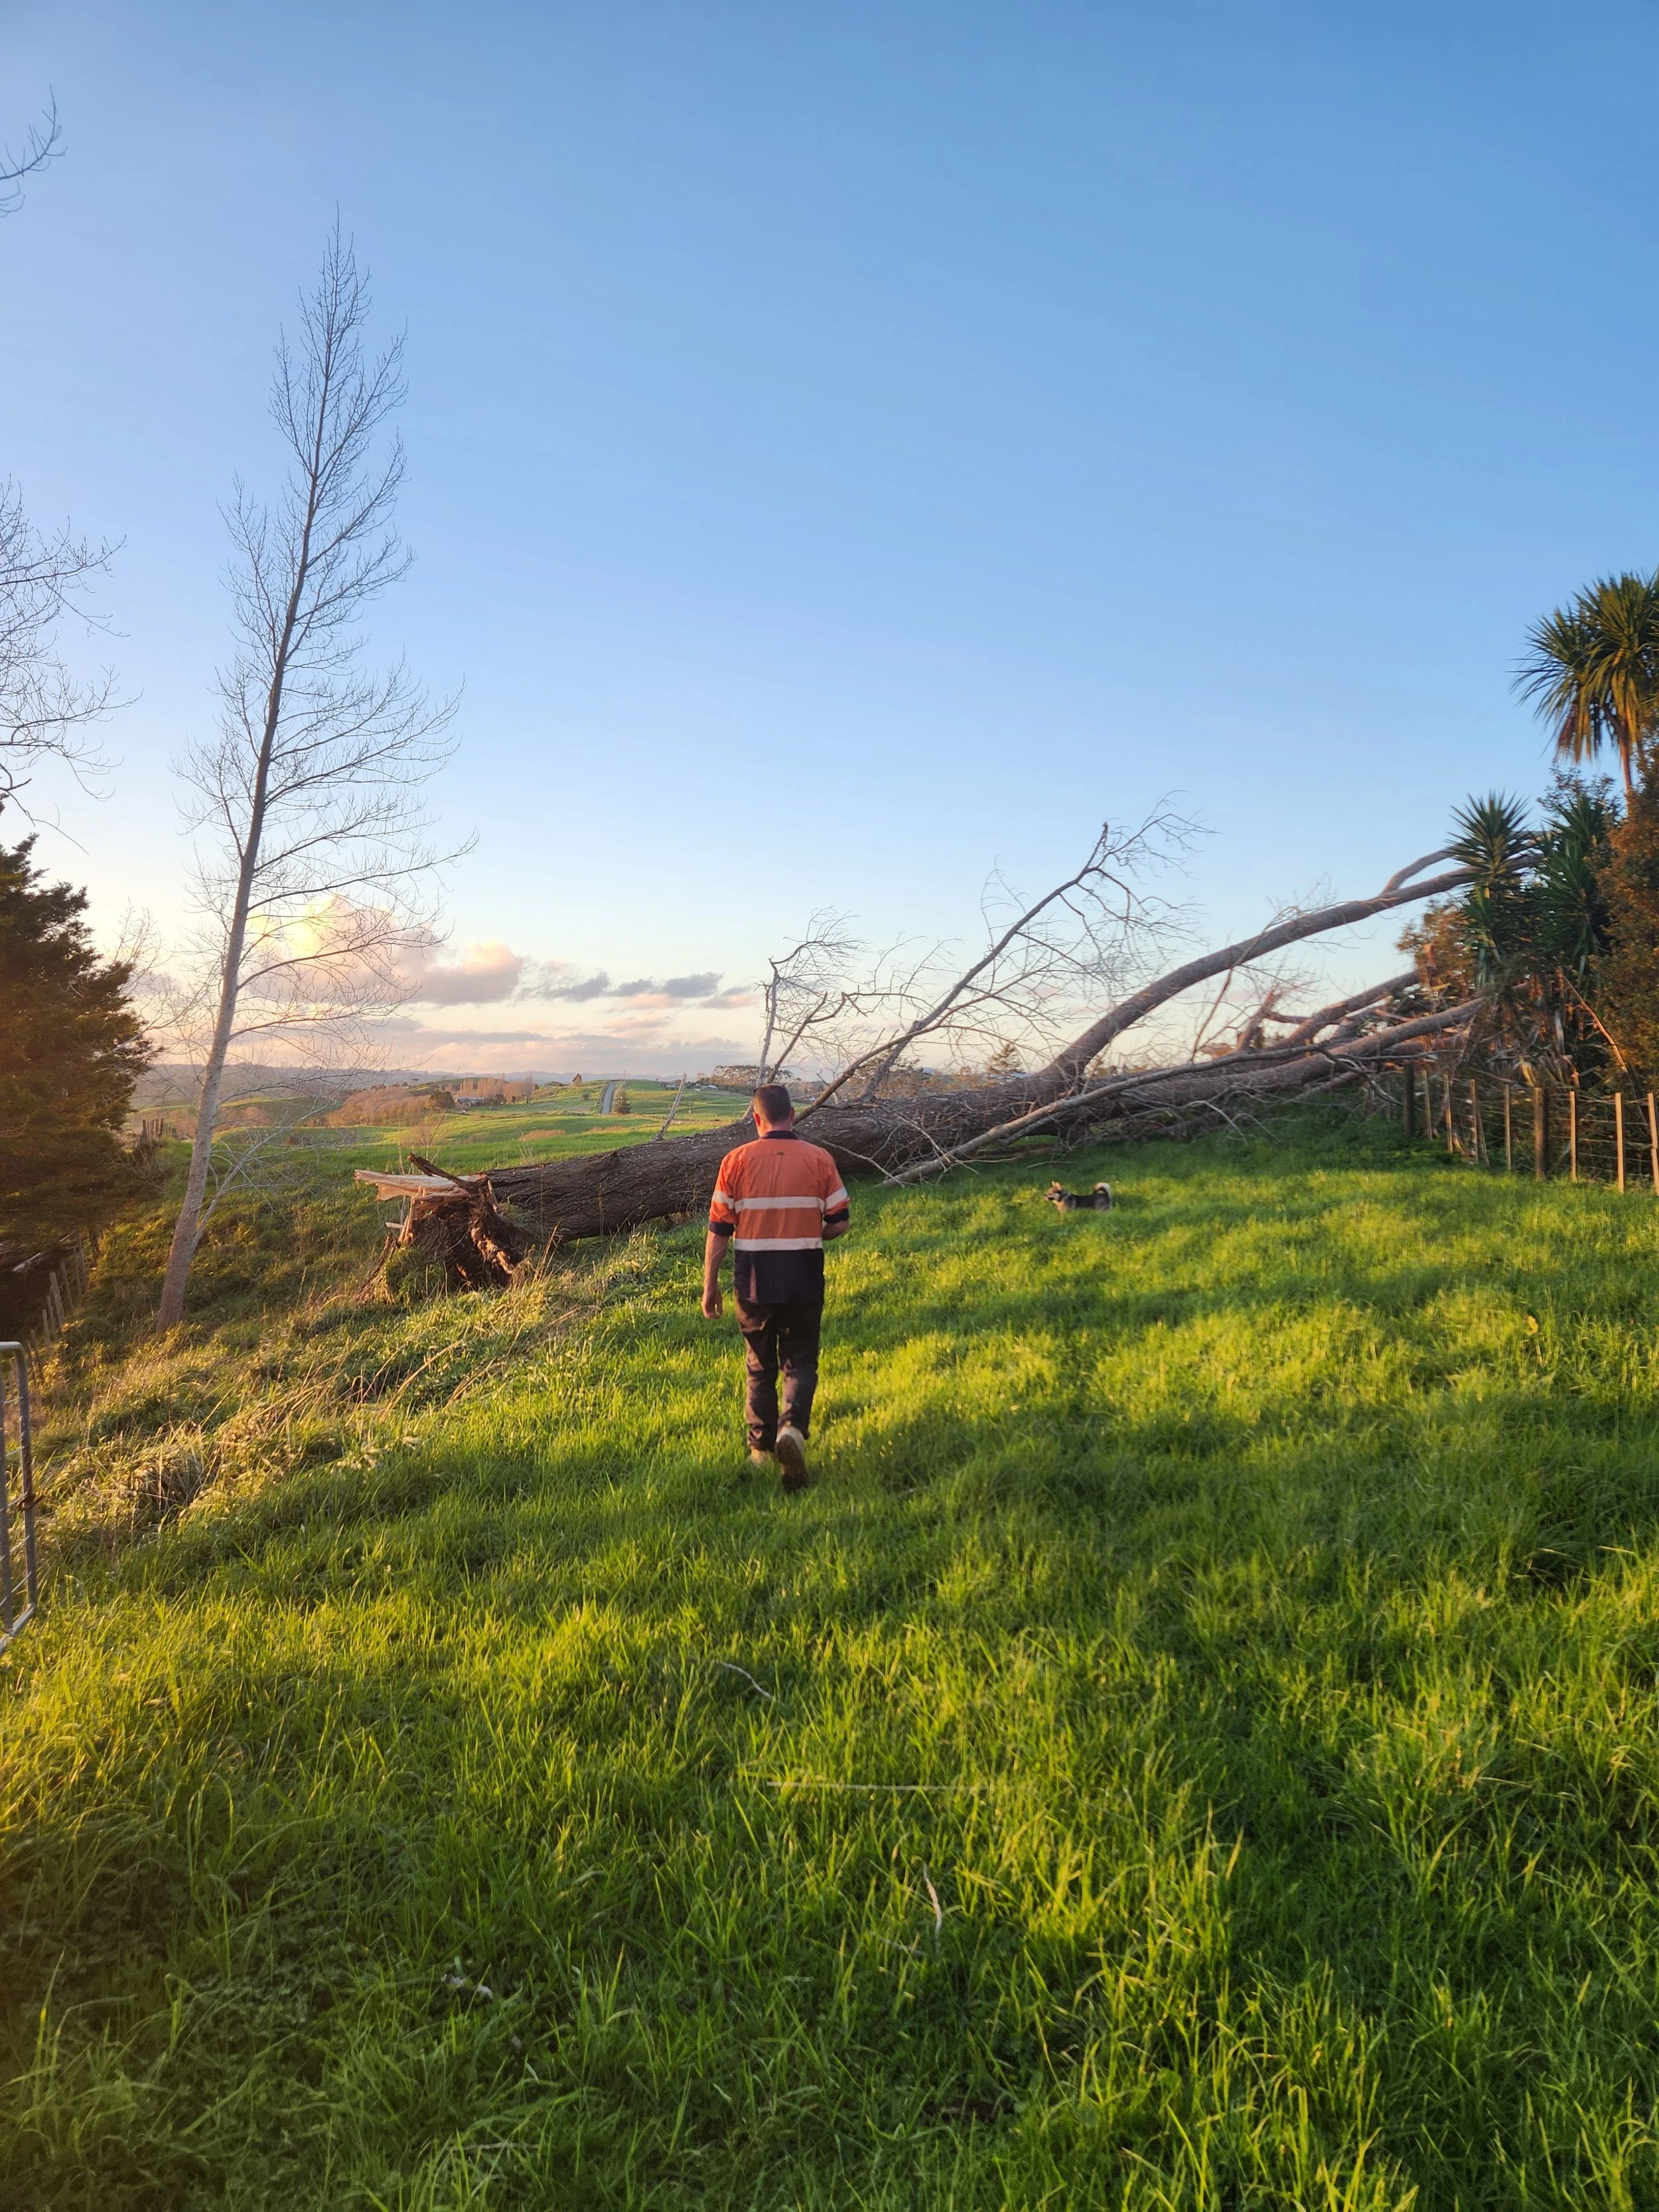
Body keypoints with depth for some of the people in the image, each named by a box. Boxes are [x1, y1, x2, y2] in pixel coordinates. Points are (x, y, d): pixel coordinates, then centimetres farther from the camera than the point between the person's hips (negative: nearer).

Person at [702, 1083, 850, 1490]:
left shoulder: (737, 1161, -4)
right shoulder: (819, 1159, -3)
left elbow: (719, 1229, -3)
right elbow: (840, 1223, -2)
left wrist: (710, 1285, 5)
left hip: (754, 1280, 1)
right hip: (804, 1280, 0)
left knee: (760, 1366, 17)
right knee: (800, 1363, 10)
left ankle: (761, 1448, 24)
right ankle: (794, 1427, -16)